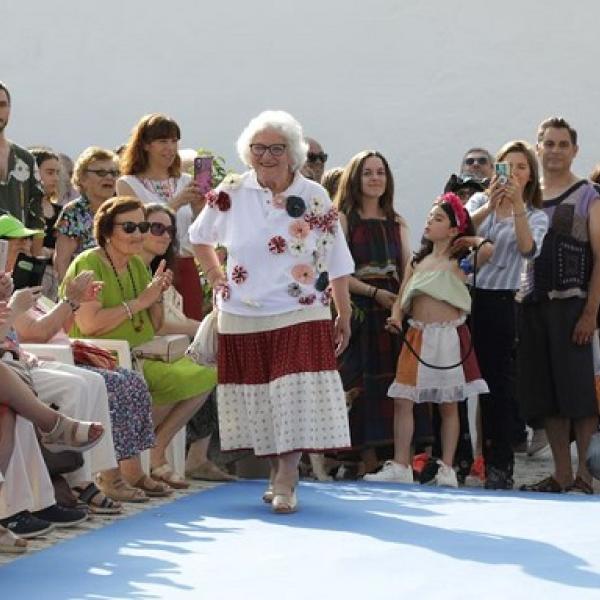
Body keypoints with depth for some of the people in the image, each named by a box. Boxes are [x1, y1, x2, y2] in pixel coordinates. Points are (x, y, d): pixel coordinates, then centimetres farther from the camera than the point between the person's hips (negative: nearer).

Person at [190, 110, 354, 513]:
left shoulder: (315, 198, -1)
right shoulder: (231, 194, 2)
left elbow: (336, 265, 3)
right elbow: (200, 237, 19)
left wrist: (344, 318, 2)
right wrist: (217, 278, 9)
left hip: (301, 317, -2)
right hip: (242, 318, 2)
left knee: (295, 399, -12)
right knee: (259, 403, 6)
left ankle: (285, 483, -11)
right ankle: (279, 475, 19)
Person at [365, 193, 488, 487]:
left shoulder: (458, 260, 1)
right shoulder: (417, 262, 14)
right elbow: (401, 299, 12)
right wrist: (396, 317, -4)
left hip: (449, 336, -4)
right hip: (417, 336, 4)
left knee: (448, 404, 2)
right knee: (402, 400, -3)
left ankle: (446, 468, 7)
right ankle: (400, 466, 1)